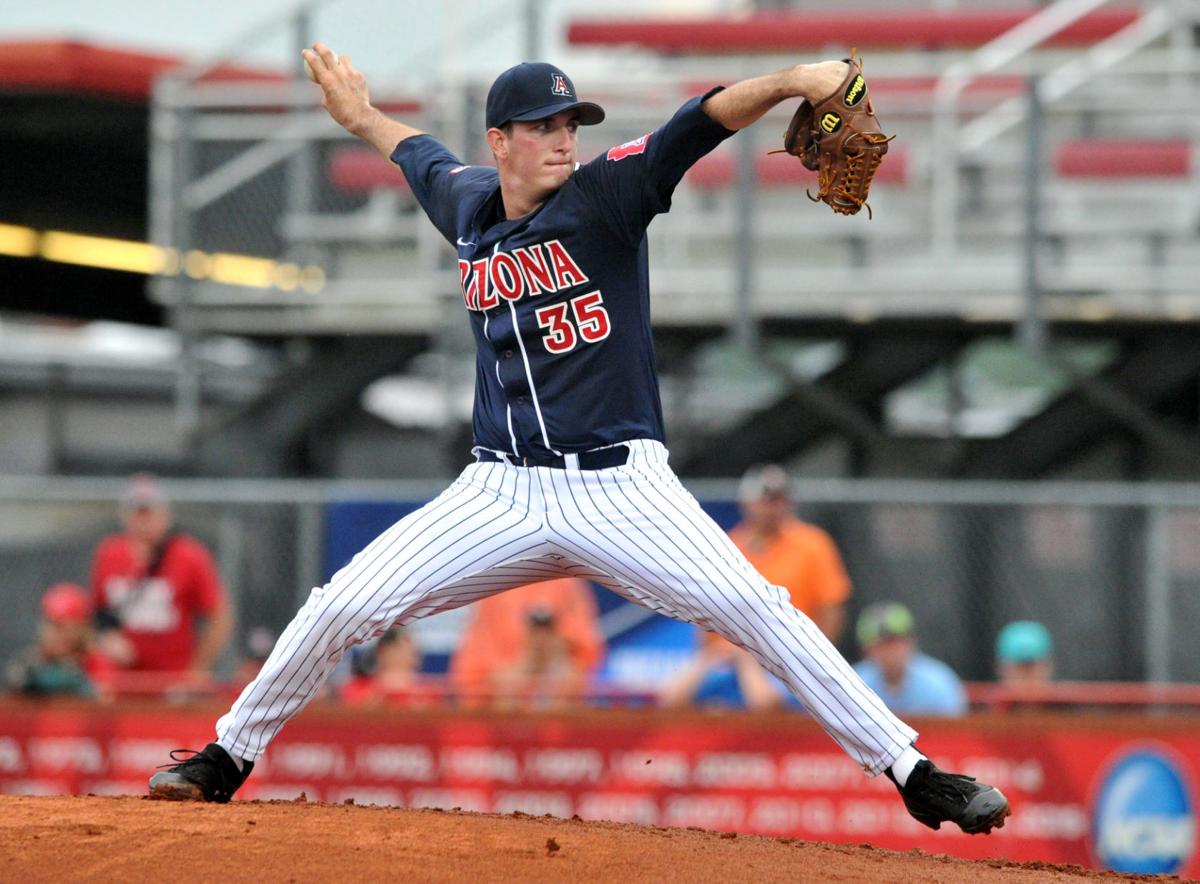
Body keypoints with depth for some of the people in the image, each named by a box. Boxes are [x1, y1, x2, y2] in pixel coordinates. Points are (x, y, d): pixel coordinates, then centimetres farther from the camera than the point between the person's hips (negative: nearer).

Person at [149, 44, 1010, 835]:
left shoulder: (606, 195, -7)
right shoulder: (469, 208, 7)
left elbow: (703, 122, -23)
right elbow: (429, 160, 32)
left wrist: (793, 80, -38)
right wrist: (364, 118, 48)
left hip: (622, 488, -4)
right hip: (503, 494, 4)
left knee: (761, 612, -18)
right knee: (340, 608, -2)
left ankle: (912, 773, -13)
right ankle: (228, 757, 18)